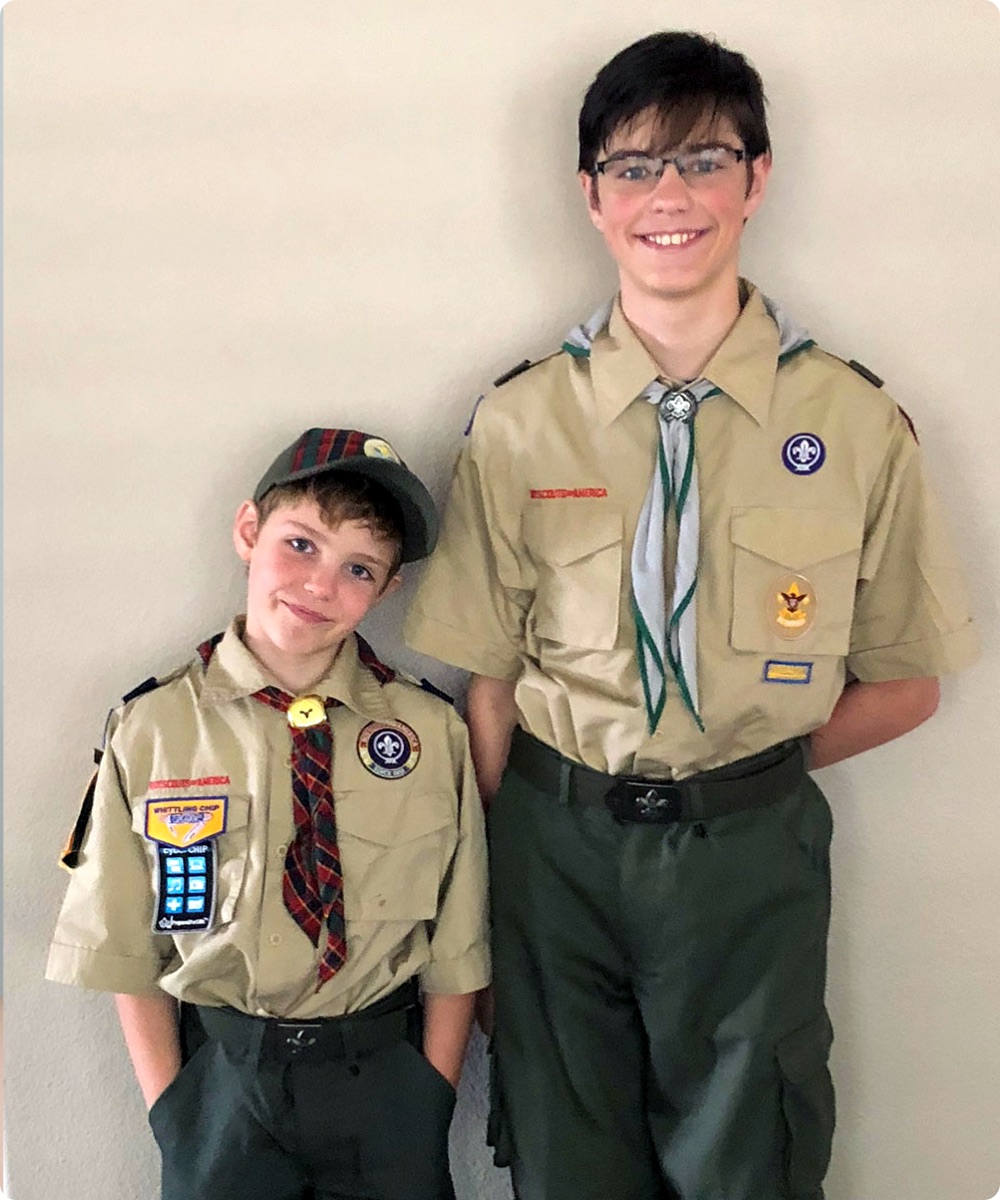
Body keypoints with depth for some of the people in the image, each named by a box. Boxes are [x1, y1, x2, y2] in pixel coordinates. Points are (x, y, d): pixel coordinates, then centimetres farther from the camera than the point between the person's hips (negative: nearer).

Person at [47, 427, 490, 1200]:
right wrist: (173, 1112, -5)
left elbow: (455, 951, -2)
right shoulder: (152, 730, -7)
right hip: (220, 1075, 0)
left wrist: (429, 1113, -4)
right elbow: (126, 949, -2)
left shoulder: (432, 735, -7)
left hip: (387, 1076, 1)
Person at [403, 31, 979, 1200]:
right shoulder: (517, 423, -4)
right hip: (556, 838, 1)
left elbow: (903, 684, 1)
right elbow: (490, 678, 0)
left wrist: (746, 772, -6)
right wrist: (501, 875, -3)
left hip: (752, 845, -1)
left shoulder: (855, 422, -7)